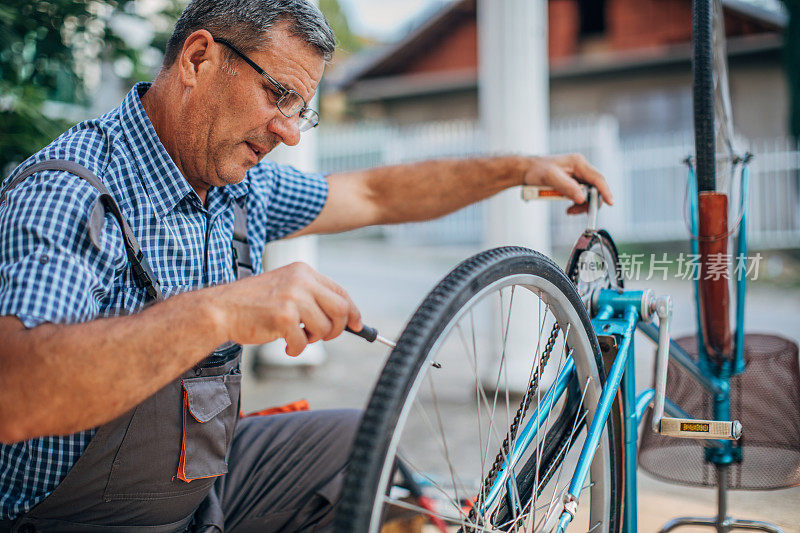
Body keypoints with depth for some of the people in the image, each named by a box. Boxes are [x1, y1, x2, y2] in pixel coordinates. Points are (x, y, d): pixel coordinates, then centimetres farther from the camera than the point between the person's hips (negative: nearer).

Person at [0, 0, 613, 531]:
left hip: (208, 474, 8)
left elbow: (375, 194, 14)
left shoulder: (242, 187, 0)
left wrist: (521, 169, 10)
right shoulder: (70, 194, -25)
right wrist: (215, 311, -46)